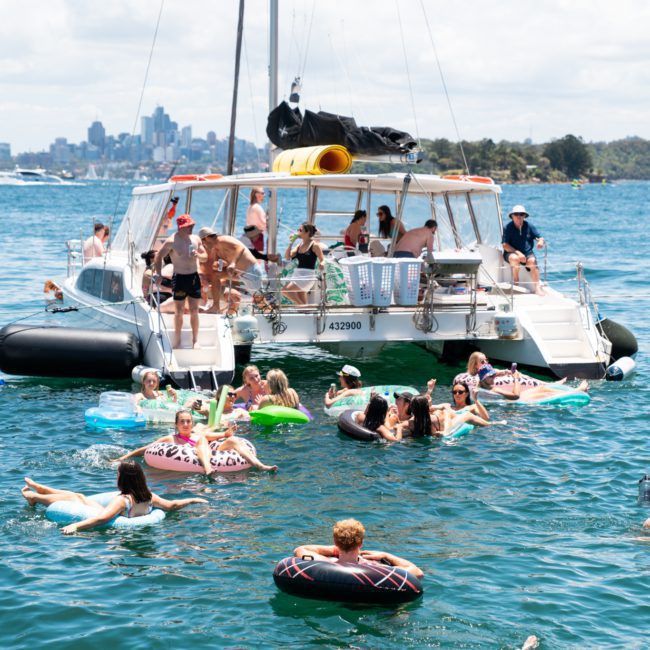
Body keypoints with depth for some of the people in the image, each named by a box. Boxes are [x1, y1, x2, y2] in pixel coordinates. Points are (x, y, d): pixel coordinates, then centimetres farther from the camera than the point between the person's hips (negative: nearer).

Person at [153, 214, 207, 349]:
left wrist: (198, 255, -10)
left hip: (194, 277, 3)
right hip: (179, 278, -3)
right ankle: (177, 340, 15)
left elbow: (205, 257, 12)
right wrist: (157, 273, -17)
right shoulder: (171, 241, -10)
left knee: (194, 311, 5)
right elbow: (159, 257, -6)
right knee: (179, 311, 3)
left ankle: (195, 340, 14)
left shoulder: (196, 239, 5)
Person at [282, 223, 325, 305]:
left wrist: (321, 264, -28)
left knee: (285, 290, -20)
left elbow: (322, 260, -5)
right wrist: (291, 243, 2)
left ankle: (302, 305, -8)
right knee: (302, 301, 7)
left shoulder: (314, 245, -5)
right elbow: (287, 257, 10)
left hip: (308, 275, -7)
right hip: (297, 274, 7)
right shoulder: (299, 245, 13)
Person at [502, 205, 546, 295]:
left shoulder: (529, 226, 4)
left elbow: (540, 237, 4)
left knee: (532, 261, -30)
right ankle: (515, 281, -14)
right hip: (512, 252, -2)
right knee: (515, 258, -36)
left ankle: (537, 287, -31)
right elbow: (505, 245, -9)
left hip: (527, 253, 2)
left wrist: (540, 241, -22)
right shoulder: (508, 228, -3)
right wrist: (517, 252, -22)